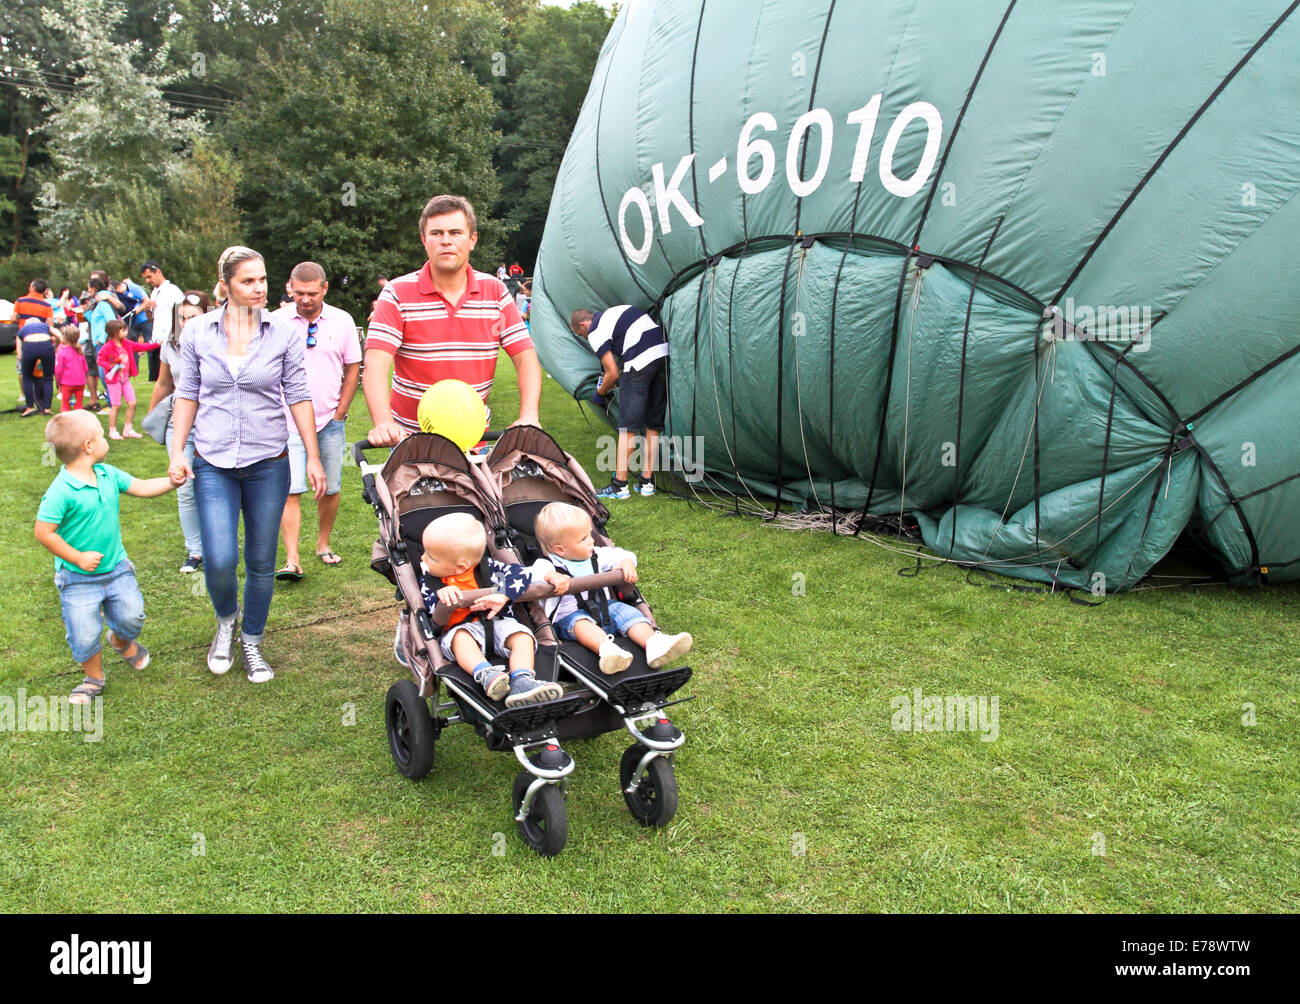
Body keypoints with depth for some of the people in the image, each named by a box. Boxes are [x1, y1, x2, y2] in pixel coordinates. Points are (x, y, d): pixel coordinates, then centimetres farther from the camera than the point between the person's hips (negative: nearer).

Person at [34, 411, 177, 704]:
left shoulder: (108, 474, -1)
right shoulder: (61, 491, -22)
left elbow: (141, 487, 9)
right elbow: (43, 532, -20)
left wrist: (172, 481, -5)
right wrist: (78, 558, -16)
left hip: (117, 567, 5)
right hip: (78, 578, -5)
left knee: (132, 617, 7)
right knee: (85, 634, 0)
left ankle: (122, 642, 43)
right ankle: (94, 677, 26)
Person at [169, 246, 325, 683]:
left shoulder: (283, 334, -2)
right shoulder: (198, 331, 0)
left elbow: (299, 397, 2)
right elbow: (187, 394, 8)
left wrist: (313, 458, 0)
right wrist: (177, 451, 2)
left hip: (268, 463, 0)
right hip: (213, 464, 0)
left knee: (261, 562, 8)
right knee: (219, 560, -12)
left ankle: (251, 642, 29)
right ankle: (226, 620, 22)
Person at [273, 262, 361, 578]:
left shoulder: (342, 321, 2)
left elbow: (353, 368, 9)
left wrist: (340, 411, 3)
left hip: (330, 420, 2)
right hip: (289, 421, -2)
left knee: (331, 488, 8)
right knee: (290, 489, -9)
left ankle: (323, 544, 26)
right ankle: (292, 558, -10)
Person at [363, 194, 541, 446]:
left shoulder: (495, 292, 1)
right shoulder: (397, 295, -7)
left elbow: (526, 358, -2)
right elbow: (375, 365, -16)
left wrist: (528, 416, -18)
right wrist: (384, 424, -32)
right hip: (410, 439, -2)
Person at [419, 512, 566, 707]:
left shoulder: (487, 568, 2)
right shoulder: (428, 581, 6)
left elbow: (521, 574, -5)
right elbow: (426, 607, -5)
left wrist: (502, 597, -20)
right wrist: (440, 595, -25)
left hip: (495, 623, 1)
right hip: (460, 629, -1)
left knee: (522, 637, -25)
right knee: (461, 637, -35)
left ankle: (521, 682, -46)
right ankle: (485, 674, -55)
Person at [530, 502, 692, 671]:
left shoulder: (595, 556, 14)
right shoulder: (547, 565, -6)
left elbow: (619, 555, 20)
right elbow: (532, 576, -24)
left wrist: (627, 562, -4)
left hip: (602, 608, 6)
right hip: (568, 617, -6)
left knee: (625, 611, -18)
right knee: (579, 622, -37)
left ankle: (653, 644, -39)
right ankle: (605, 647, -65)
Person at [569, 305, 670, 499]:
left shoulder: (595, 332, 2)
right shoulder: (611, 313, 27)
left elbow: (613, 374, 0)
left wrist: (599, 393, 20)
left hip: (641, 361, -8)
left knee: (627, 427, -1)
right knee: (653, 426, 13)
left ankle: (619, 485, 2)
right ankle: (647, 482, 17)